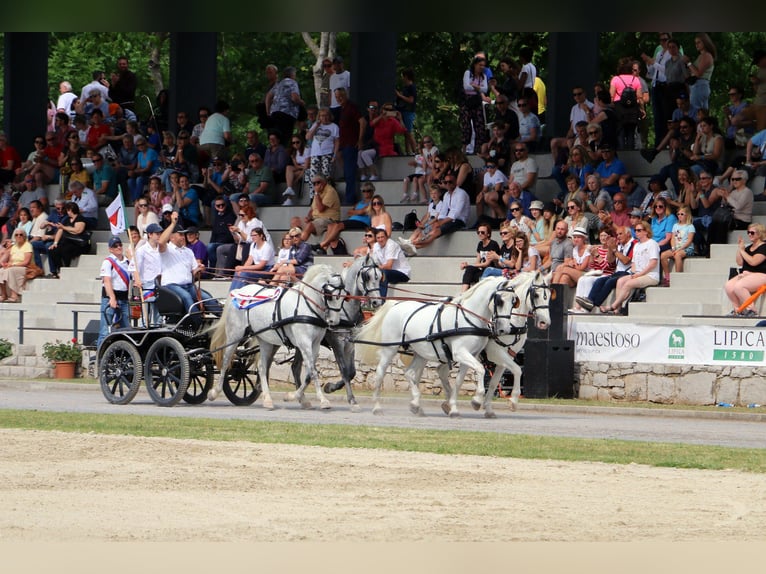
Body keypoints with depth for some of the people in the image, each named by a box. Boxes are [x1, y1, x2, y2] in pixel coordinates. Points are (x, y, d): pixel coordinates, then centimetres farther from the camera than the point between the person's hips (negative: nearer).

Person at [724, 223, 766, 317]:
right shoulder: (748, 247, 18)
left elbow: (753, 262, -19)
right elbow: (740, 263, 16)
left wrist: (742, 250, -8)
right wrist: (739, 248, 7)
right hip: (745, 274, 8)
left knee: (738, 286, -32)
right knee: (728, 286, -17)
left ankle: (751, 310, -21)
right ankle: (738, 310, -3)